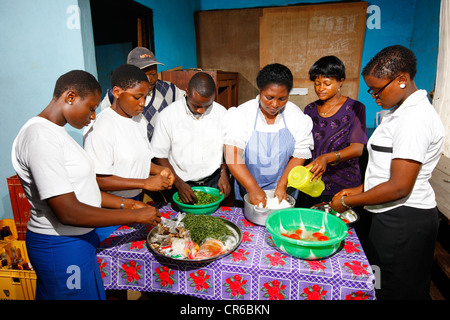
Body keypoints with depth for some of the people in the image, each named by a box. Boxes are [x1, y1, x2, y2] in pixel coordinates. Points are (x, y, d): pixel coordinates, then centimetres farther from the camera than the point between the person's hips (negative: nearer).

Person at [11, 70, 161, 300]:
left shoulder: (54, 132, 8)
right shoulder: (40, 139, -24)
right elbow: (69, 212, -27)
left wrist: (126, 204, 5)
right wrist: (136, 215, -21)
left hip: (77, 238, 9)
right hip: (61, 248, -9)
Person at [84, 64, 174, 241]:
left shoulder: (139, 120, 6)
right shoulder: (101, 127, -20)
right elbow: (98, 179, -23)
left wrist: (159, 170, -5)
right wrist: (145, 183, -24)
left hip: (134, 200, 7)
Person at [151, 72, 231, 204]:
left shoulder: (221, 113, 0)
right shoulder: (168, 116, -8)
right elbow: (159, 156, -4)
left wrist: (224, 173, -1)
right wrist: (179, 183, -13)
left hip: (214, 182, 2)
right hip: (182, 183, -1)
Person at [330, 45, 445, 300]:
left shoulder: (414, 119, -21)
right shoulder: (401, 112, 12)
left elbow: (399, 187, -24)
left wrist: (348, 202, -14)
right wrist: (359, 190, 11)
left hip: (403, 221, -10)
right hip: (392, 216, 10)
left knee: (397, 290, 8)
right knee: (379, 285, 21)